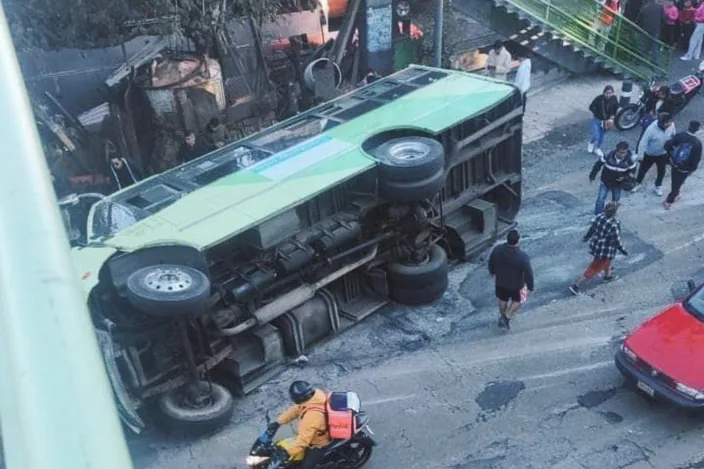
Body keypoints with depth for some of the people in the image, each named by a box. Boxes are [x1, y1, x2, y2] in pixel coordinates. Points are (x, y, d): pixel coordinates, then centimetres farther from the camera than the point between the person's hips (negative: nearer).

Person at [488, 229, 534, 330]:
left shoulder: (498, 249, -25)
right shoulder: (523, 257, -36)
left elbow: (491, 263, -5)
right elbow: (528, 273, -22)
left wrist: (492, 272, 17)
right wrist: (530, 286, -4)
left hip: (500, 282, 4)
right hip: (516, 284, -4)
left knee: (502, 300, 31)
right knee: (517, 301, 29)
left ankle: (502, 317, 51)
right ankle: (507, 317, 28)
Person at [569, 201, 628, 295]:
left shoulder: (599, 216, -11)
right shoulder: (614, 225, -31)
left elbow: (591, 229, 4)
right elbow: (617, 241, -21)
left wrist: (586, 238, 21)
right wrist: (623, 250, -4)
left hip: (595, 245, 7)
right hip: (605, 251, -7)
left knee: (608, 260, 34)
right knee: (594, 269, 7)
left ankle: (607, 276, 59)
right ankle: (575, 285, 10)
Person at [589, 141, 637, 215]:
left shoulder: (629, 160, -23)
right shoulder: (609, 156, -28)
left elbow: (632, 170, -4)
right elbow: (598, 164, -12)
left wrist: (624, 176, -21)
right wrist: (592, 176, -3)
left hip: (617, 184, 2)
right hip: (605, 182, -2)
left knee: (615, 200, 21)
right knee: (600, 200, -4)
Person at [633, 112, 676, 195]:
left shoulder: (671, 125, -22)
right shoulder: (651, 129, -35)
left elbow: (673, 137, -2)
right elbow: (643, 142, -24)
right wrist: (640, 156, -18)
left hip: (663, 154, 3)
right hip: (649, 154, -3)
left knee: (662, 171, 20)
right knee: (643, 169, 19)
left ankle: (658, 186, 46)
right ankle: (638, 183, 46)